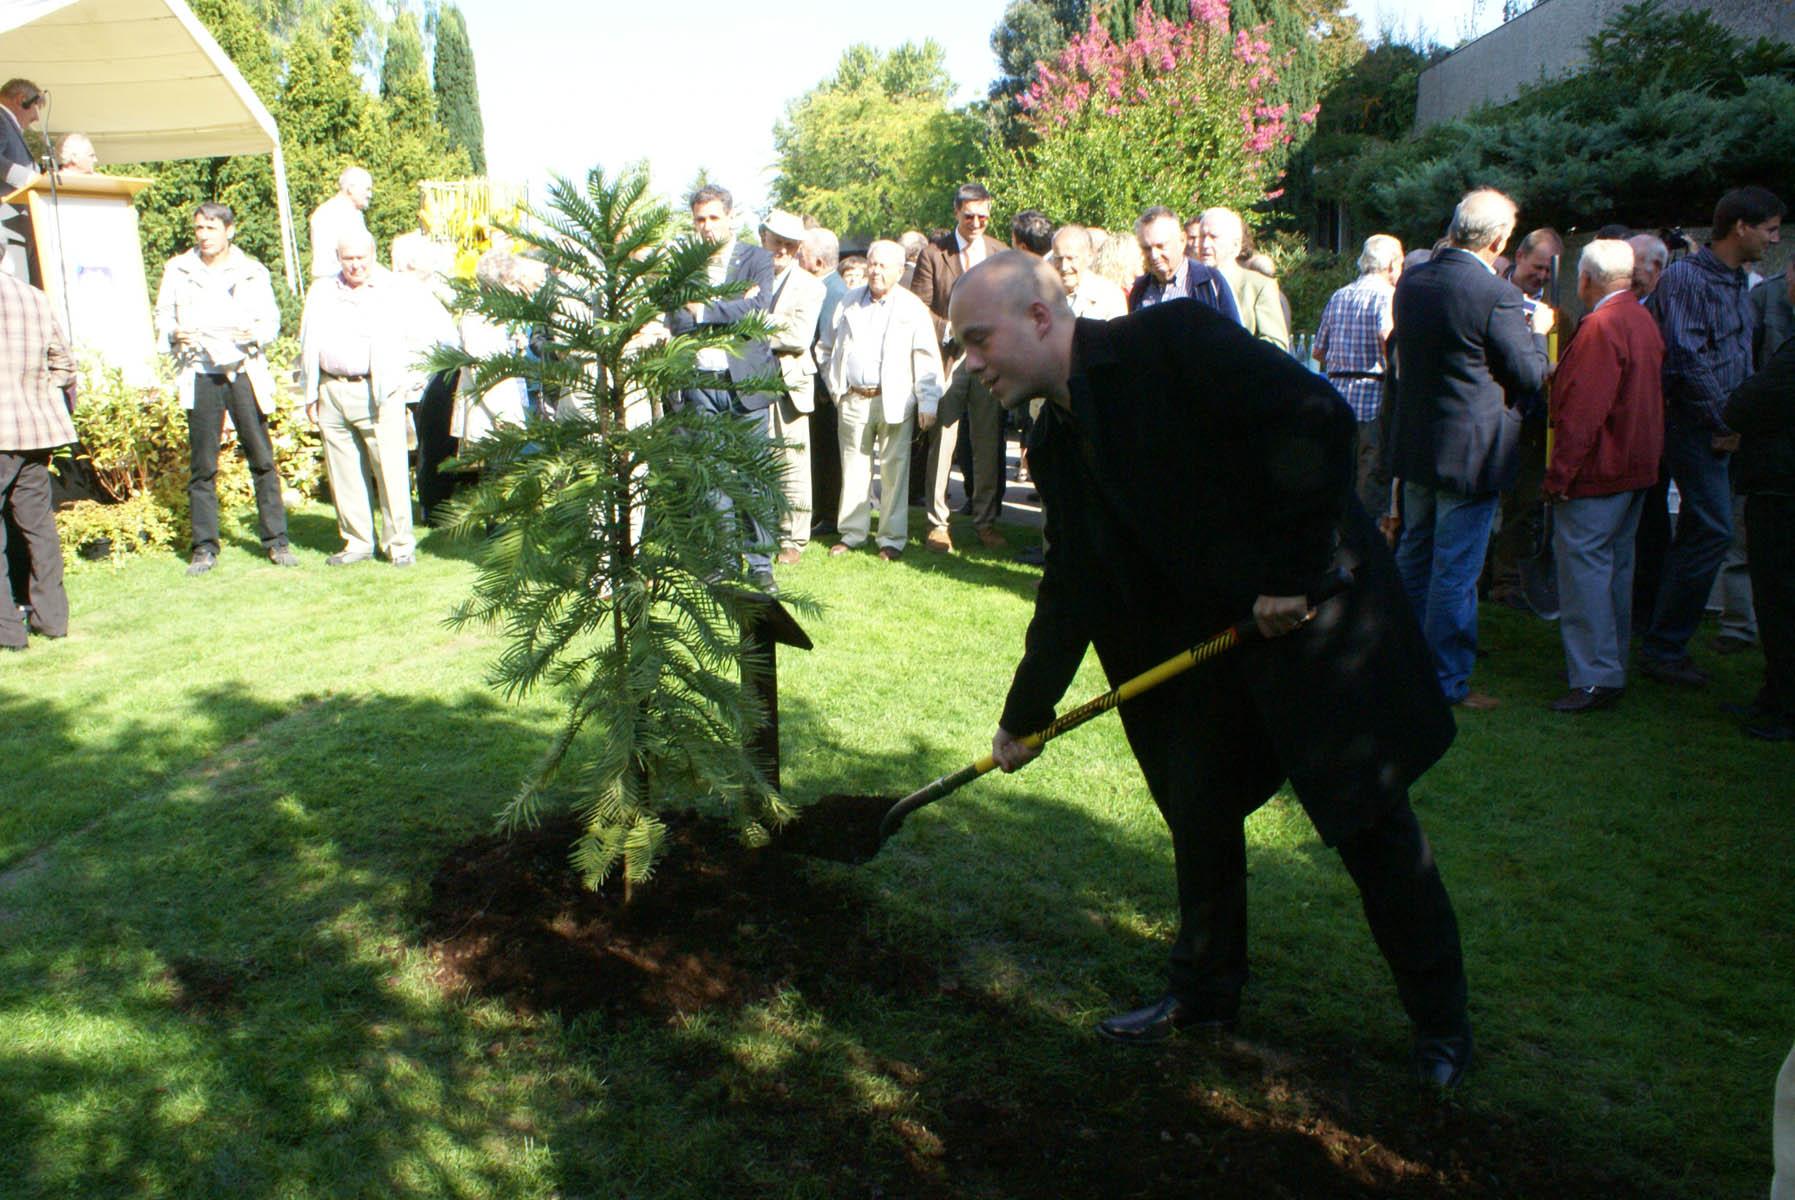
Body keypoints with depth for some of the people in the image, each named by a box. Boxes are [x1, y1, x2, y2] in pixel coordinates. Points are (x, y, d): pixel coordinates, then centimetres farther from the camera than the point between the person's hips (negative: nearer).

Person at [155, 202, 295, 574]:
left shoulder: (252, 271, 8)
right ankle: (204, 547, 7)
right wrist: (174, 334, -8)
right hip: (199, 375, 1)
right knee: (202, 465, 1)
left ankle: (276, 540, 7)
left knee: (262, 459, -1)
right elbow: (162, 316, 14)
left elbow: (272, 319, 7)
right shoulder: (177, 270, 11)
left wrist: (255, 333, -14)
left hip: (244, 372, -1)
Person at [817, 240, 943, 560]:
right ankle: (851, 533, 18)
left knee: (894, 471, 0)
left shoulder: (913, 308, 0)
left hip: (894, 402, -3)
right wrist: (834, 385, 13)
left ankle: (892, 539, 7)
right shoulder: (849, 302, 12)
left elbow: (927, 359, -4)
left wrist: (927, 402, -12)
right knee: (854, 470, 8)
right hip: (853, 400, 3)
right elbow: (825, 347, 21)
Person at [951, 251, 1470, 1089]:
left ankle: (1439, 1019, 25)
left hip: (1318, 613, -7)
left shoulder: (1170, 342, -18)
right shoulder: (1055, 445, 5)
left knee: (1372, 824, 5)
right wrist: (1024, 717, 11)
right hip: (1207, 643, 7)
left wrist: (1294, 572, -22)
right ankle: (1206, 991, 33)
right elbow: (1071, 591, 10)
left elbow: (1317, 418, -25)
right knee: (1198, 815, 11)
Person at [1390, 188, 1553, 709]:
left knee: (1414, 556, 19)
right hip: (1470, 450, -7)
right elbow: (1530, 375, -11)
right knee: (1456, 571, 0)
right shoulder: (1498, 294, -18)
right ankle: (1448, 683, 9)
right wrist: (1537, 330, 8)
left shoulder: (1410, 281, 2)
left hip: (1415, 444, 7)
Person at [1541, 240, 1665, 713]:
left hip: (1597, 470, -10)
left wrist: (1557, 475, -18)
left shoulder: (1601, 326, -18)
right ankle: (1613, 666, 25)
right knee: (1616, 563, 16)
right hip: (1637, 466, 10)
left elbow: (1582, 411, -22)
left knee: (1582, 562, -8)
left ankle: (1595, 677, -8)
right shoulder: (1643, 320, 13)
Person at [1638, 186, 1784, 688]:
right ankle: (1663, 648, -5)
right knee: (1712, 531, -13)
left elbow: (1740, 360, 21)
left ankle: (1664, 646, 22)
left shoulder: (1737, 281, 18)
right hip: (1694, 425, -9)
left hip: (1722, 428, 9)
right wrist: (1724, 425, -14)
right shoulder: (1685, 278, -11)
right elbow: (1686, 359, -19)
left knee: (1697, 535, 12)